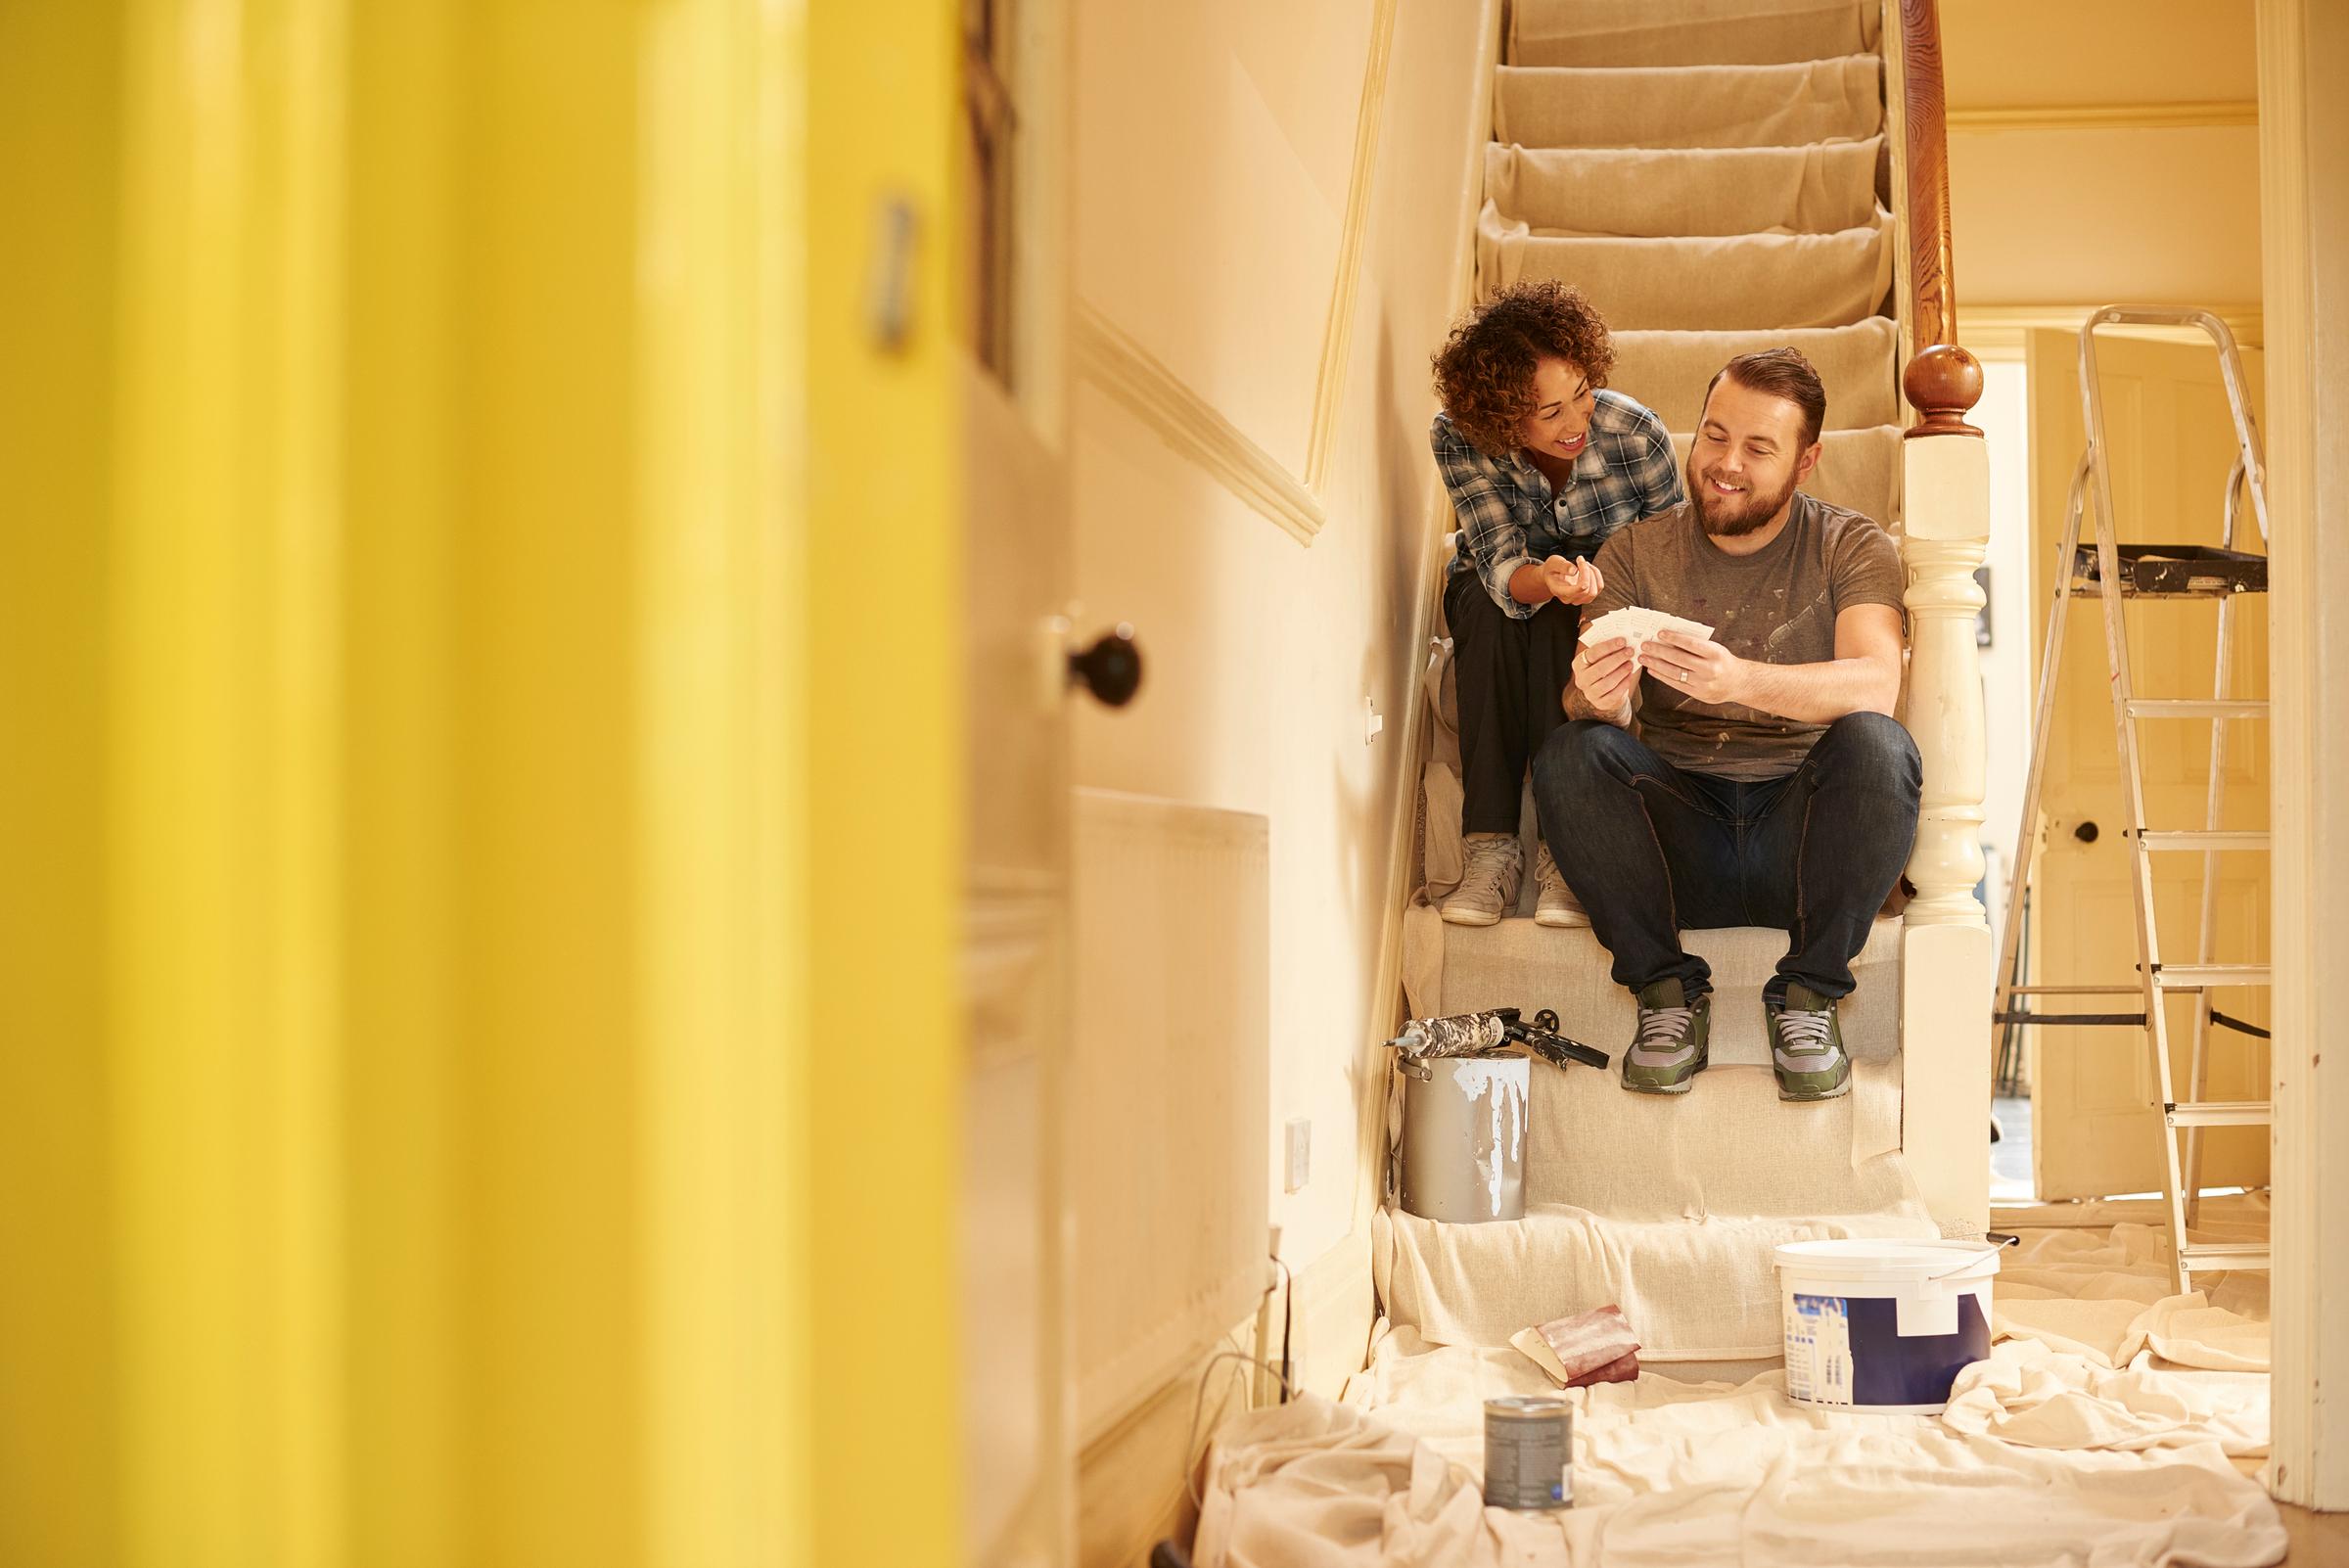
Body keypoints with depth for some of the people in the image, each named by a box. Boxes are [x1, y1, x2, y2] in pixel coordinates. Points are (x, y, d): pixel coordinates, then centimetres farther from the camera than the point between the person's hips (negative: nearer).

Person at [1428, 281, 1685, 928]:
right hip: (1492, 598, 1)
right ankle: (1491, 846, -36)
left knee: (1555, 621, -35)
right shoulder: (1458, 439, -26)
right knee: (1489, 606, -35)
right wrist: (1547, 579, -57)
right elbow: (1500, 566, -34)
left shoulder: (1636, 434, -26)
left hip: (1598, 605, -1)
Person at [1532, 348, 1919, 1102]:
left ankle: (1807, 996, -12)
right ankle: (1669, 993, -12)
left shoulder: (1853, 548, 3)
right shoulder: (1635, 553, 7)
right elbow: (1601, 705, -6)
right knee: (1571, 753, -27)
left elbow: (1876, 684, -17)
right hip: (1680, 839, 1)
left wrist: (1741, 680, -36)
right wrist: (1595, 696, -33)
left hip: (1799, 837, -1)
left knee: (1876, 745, -31)